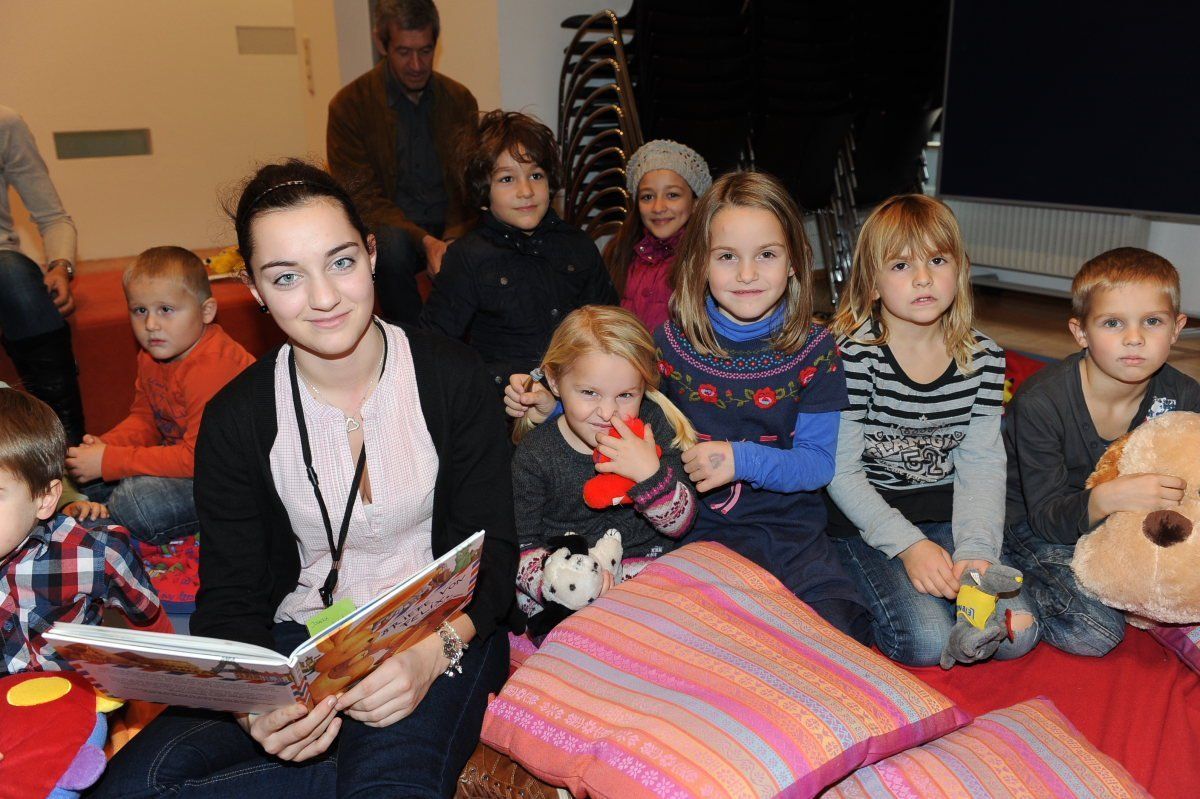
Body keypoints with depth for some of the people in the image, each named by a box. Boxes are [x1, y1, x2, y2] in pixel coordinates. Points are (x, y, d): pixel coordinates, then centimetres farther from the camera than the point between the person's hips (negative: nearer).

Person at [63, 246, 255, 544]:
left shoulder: (212, 368, -29)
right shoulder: (151, 356, 2)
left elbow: (199, 457, -30)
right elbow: (144, 419, 13)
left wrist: (110, 461, -26)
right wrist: (105, 445, -10)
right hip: (184, 454, 10)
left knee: (138, 500, -27)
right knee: (86, 479, 11)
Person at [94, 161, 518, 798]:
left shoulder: (453, 378, -7)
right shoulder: (235, 419, -2)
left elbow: (491, 551, -6)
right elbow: (230, 595, -1)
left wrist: (433, 650, -27)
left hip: (442, 630, -3)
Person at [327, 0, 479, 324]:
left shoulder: (460, 99, 6)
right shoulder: (349, 105, -4)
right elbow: (362, 196, -9)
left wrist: (456, 235, -19)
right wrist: (424, 241, -25)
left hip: (451, 227, 3)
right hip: (392, 226, -2)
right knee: (390, 245, -37)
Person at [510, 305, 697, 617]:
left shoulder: (654, 426, -5)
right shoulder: (535, 454, -9)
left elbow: (680, 524, -3)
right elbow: (518, 546, -7)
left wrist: (651, 474, -24)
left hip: (648, 569, 2)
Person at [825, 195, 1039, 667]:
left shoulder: (983, 358, 0)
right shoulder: (853, 354, -14)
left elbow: (982, 464, -2)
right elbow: (841, 472, -13)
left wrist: (976, 548, -16)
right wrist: (908, 544, -20)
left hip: (948, 515, 4)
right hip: (868, 518, -4)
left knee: (1016, 633, -11)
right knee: (927, 641, -20)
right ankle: (871, 592, 6)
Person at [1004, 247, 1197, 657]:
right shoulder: (1039, 403, -26)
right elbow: (1047, 518, -25)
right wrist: (1105, 499, -46)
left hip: (1121, 517, 6)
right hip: (1030, 520, -6)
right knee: (1094, 632, -21)